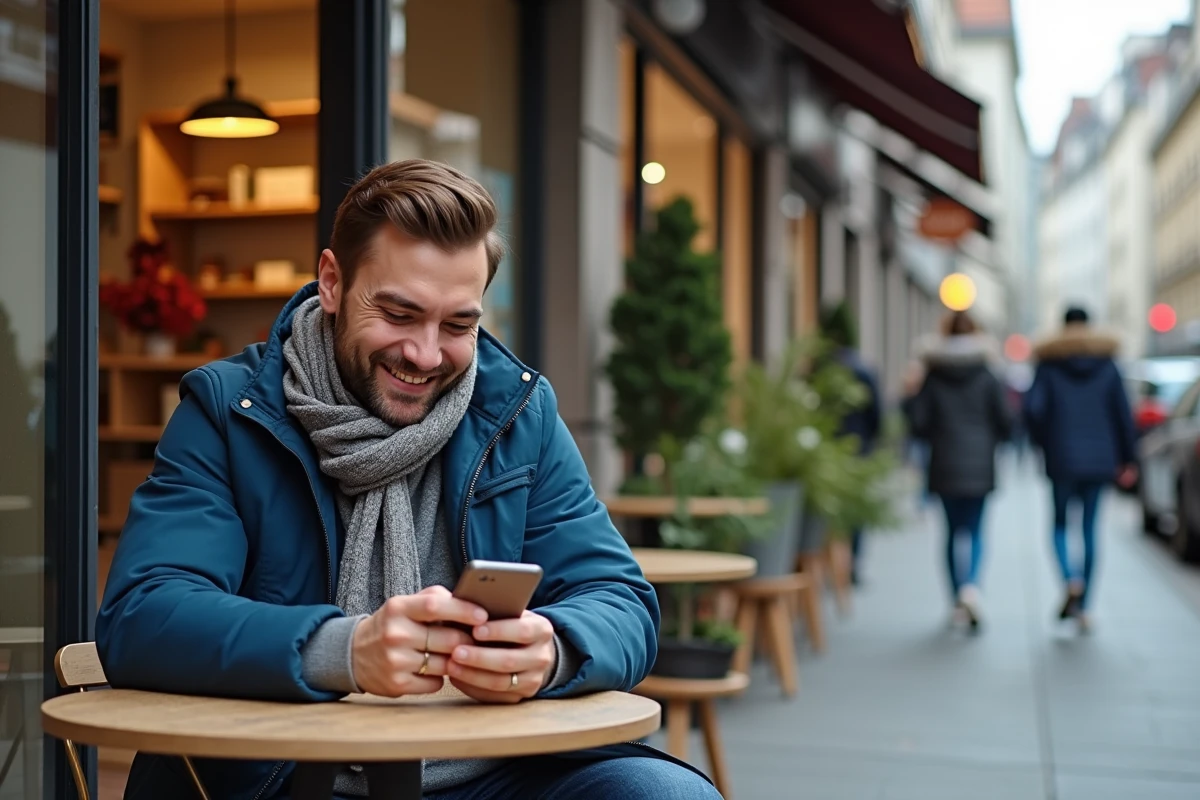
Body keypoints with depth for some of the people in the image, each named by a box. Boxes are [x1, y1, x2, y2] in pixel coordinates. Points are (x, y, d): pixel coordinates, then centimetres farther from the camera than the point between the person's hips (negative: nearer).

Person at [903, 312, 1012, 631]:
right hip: (979, 465, -1)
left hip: (944, 465, 1)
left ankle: (957, 600, 14)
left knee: (953, 531, 12)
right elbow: (1004, 423, -2)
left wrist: (909, 398, 15)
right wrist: (991, 440, 18)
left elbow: (919, 422, -5)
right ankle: (971, 586, -21)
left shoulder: (932, 378, -2)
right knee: (975, 531, 5)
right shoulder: (987, 378, -3)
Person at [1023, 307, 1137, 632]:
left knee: (1060, 524, 12)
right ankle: (1083, 606, 7)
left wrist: (1042, 441, 5)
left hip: (1062, 458, -2)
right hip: (1099, 458, 2)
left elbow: (1033, 408, -12)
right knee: (1090, 529, 7)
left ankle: (1071, 579, -16)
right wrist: (1128, 459, 6)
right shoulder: (1107, 364, 4)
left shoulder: (1049, 364, -2)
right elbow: (1123, 413, 1)